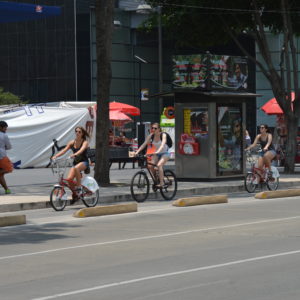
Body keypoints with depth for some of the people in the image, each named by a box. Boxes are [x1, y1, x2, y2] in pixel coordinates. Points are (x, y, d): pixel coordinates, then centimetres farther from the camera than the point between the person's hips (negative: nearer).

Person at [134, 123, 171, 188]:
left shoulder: (163, 135, -20)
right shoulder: (151, 136, -8)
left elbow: (163, 144, -35)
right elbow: (144, 144, -14)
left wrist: (157, 151, -53)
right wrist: (137, 152, -27)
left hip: (165, 153, -5)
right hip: (156, 154, 5)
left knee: (159, 165, -31)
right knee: (150, 166, -18)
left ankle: (161, 183, -27)